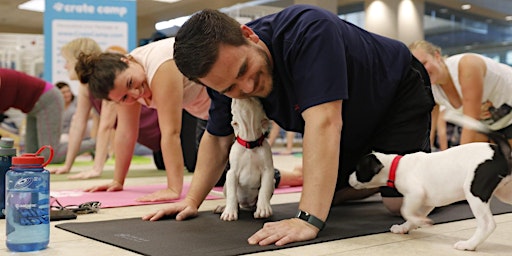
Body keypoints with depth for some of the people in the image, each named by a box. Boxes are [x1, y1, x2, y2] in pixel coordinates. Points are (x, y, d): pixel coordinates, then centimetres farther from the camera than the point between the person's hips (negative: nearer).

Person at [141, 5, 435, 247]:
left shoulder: (307, 30, -41)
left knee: (401, 201, -16)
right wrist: (192, 201, -11)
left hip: (399, 92, -6)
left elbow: (324, 122, -48)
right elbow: (218, 139, -5)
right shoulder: (228, 73, -19)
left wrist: (309, 221, -52)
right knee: (331, 195, 6)